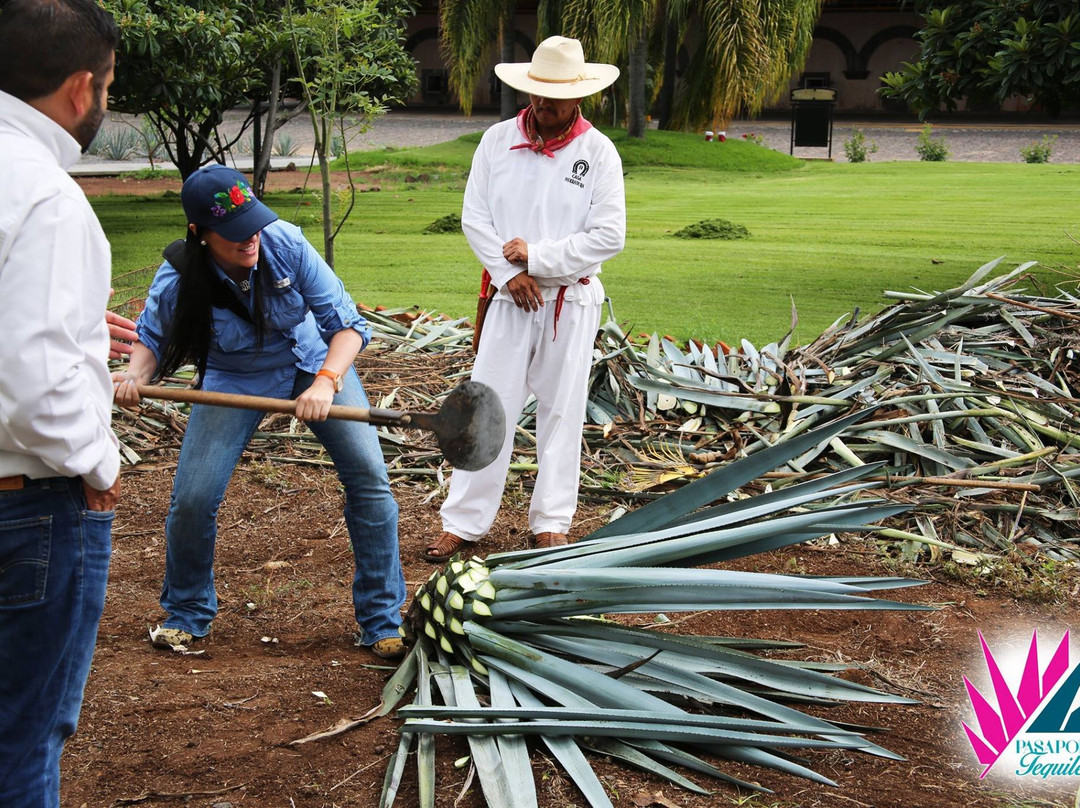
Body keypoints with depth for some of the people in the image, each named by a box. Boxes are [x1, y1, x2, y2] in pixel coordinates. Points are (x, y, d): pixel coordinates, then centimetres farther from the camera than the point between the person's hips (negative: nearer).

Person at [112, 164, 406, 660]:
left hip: (316, 360, 0)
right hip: (234, 378, 0)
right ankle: (185, 616, 20)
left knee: (368, 474, -12)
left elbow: (346, 322, -22)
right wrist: (134, 374, -26)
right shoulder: (178, 280, -26)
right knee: (192, 499, -10)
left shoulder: (285, 244, -28)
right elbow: (151, 340, -4)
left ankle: (383, 623, 3)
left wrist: (325, 382, -39)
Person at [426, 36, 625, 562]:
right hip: (509, 297, 1)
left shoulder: (598, 152, -4)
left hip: (572, 301, -1)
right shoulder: (497, 141, 2)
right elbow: (474, 217, 1)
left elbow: (609, 236, -9)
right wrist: (508, 274, -10)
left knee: (561, 412, 7)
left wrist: (537, 257, -12)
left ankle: (551, 523, 17)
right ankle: (463, 522, 7)